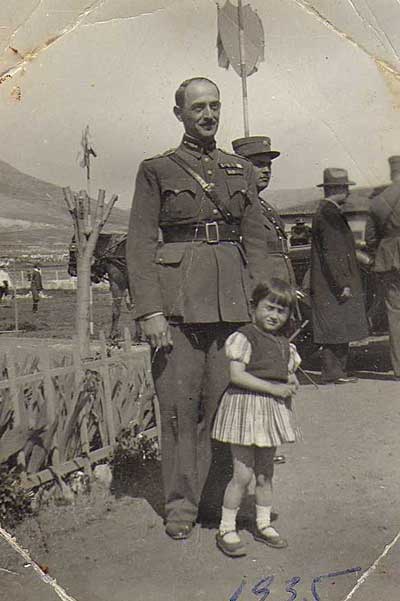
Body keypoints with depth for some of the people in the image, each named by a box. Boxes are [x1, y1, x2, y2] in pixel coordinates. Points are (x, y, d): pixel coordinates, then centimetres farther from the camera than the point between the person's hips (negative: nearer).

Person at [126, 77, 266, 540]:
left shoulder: (242, 171, 15)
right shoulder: (156, 170, 6)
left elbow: (254, 243, 15)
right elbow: (139, 245, -1)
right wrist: (149, 311, -11)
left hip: (232, 299, 3)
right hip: (178, 299, -2)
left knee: (224, 398, 5)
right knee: (179, 403, 0)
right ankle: (181, 502, 15)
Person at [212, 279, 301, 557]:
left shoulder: (285, 344, 12)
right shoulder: (244, 338, -12)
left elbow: (289, 373, 21)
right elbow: (237, 375, -20)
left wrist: (292, 383, -4)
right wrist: (274, 388, -21)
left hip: (273, 410, 7)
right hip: (246, 408, -7)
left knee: (265, 472, 17)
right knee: (243, 474, -3)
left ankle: (264, 524, 31)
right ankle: (226, 529, 12)